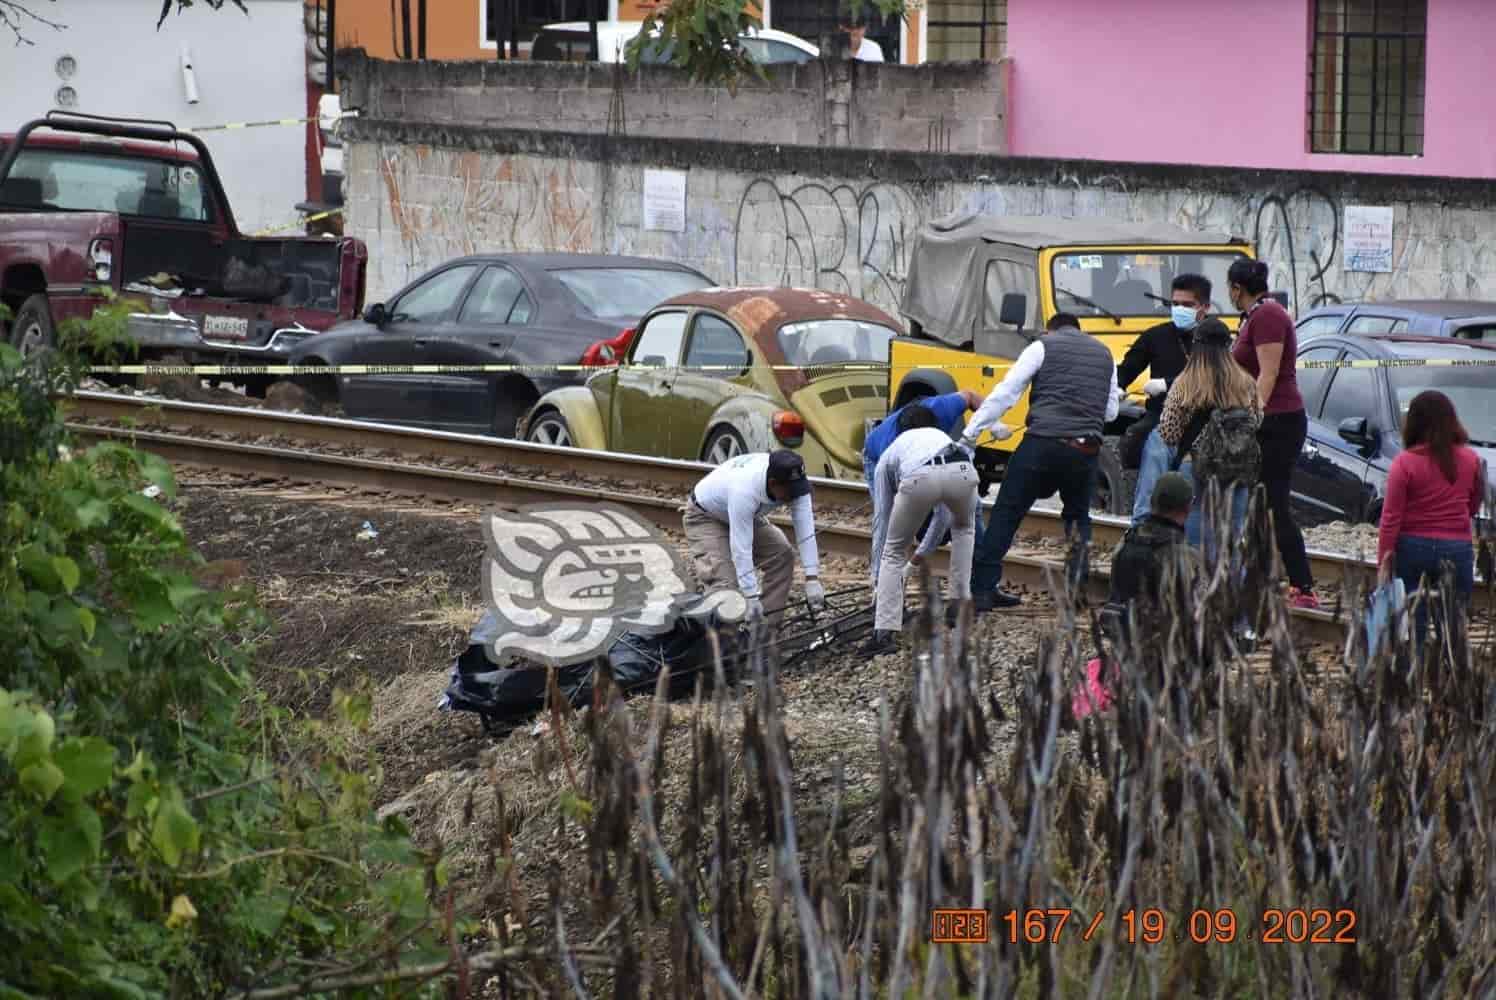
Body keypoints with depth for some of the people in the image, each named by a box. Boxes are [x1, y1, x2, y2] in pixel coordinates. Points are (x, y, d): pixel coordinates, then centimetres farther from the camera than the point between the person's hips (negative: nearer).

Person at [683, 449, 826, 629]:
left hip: (748, 515, 6)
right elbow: (741, 549, -42)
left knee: (783, 555, -8)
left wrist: (812, 579, -33)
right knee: (725, 580, -24)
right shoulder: (744, 490, -44)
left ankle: (768, 628, 1)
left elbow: (806, 530, -27)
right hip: (705, 516, -6)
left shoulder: (793, 482, -27)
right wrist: (751, 598, -41)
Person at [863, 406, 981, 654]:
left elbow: (881, 519, 39)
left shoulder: (889, 456, 37)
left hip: (918, 478, -2)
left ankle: (885, 633, 5)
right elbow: (944, 514, 50)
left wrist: (877, 576, 46)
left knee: (893, 552, 18)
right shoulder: (942, 437, 45)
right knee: (963, 528, 38)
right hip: (962, 471, 2)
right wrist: (922, 553, 63)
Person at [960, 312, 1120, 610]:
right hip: (1086, 450, 4)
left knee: (1006, 513, 4)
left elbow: (1004, 393, -1)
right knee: (1078, 517, 25)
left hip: (1043, 443, -4)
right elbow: (1110, 412, 21)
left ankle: (982, 588, -2)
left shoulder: (1043, 348, 6)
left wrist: (970, 433, 0)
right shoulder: (1104, 354, 20)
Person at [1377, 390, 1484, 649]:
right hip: (1456, 550, 1)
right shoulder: (1470, 460, 0)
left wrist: (1384, 559, -5)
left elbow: (1391, 518, -9)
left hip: (1413, 549, -1)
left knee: (1414, 622, 5)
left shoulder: (1405, 463, -9)